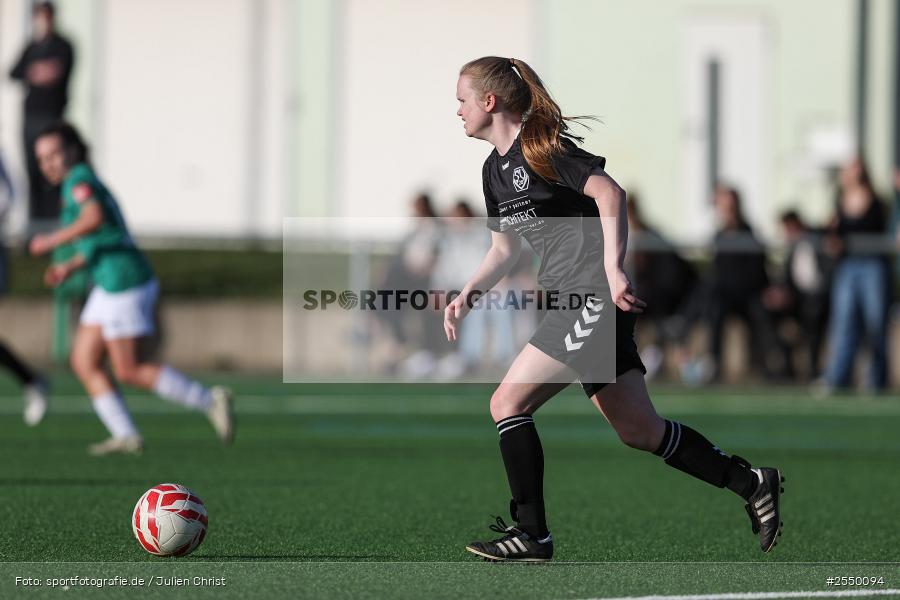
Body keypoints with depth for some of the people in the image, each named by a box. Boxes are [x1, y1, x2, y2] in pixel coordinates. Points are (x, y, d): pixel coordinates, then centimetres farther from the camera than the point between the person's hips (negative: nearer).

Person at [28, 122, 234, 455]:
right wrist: (69, 266, 22)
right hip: (110, 285, 10)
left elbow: (94, 218, -30)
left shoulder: (79, 179, -10)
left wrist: (54, 240, -21)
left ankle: (209, 400, -4)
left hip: (123, 281, -10)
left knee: (129, 371, -7)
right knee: (83, 362, 6)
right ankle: (126, 436, 4)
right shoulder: (88, 182, 19)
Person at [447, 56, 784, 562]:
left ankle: (532, 534, -7)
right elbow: (505, 247, 27)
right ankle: (753, 484, 18)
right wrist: (468, 295, 12)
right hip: (575, 302, 9)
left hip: (598, 295, -9)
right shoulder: (495, 170, 17)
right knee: (640, 430, 10)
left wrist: (612, 268, -31)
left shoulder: (541, 146, -11)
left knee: (508, 403, -11)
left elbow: (609, 193, -22)